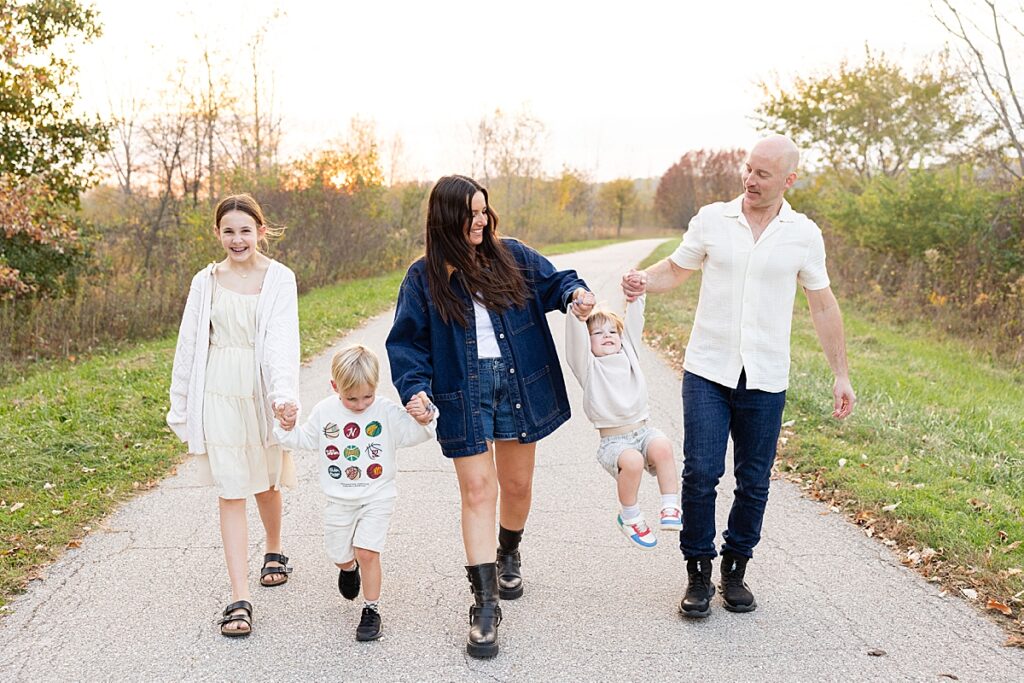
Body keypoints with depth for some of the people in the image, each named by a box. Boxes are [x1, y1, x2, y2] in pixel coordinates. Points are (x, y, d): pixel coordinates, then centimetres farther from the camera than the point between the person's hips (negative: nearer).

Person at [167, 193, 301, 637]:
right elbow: (189, 344, 9)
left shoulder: (279, 278, -3)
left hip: (262, 391, -1)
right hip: (219, 393, 1)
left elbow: (282, 339, -14)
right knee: (231, 491, -1)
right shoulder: (206, 282, 4)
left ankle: (274, 551, 45)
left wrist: (284, 393, -28)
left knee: (266, 483, 15)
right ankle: (239, 599, 0)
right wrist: (182, 405, 10)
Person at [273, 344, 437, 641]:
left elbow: (412, 434, -14)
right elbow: (304, 440, 7)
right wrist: (286, 427, -11)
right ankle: (349, 569, 51)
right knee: (339, 556, 14)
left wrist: (424, 419, -33)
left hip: (376, 497, -3)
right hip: (339, 500, 3)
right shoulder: (324, 412, -4)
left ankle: (371, 610, 4)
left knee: (367, 552, -13)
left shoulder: (387, 411, -11)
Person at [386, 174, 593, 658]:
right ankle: (485, 605, 0)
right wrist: (415, 389, -15)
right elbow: (407, 343, 0)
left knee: (516, 484, 14)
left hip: (519, 385, 3)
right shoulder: (424, 278, -1)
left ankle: (509, 555, 44)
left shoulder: (511, 256, 4)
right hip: (463, 395, -2)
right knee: (477, 492, -6)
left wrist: (574, 292, -11)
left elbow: (552, 281, 12)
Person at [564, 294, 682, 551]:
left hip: (643, 431, 3)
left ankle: (670, 508, -17)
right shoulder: (588, 366, 4)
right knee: (632, 461, -33)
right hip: (613, 441, -3)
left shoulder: (628, 354, 16)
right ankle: (630, 518, -9)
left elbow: (634, 321, 9)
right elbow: (576, 338, -12)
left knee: (662, 446, -29)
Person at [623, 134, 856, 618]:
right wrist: (644, 280, -14)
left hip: (766, 380, 1)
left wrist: (841, 374, 8)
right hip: (708, 373, -1)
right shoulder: (712, 219, 1)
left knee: (754, 483, 7)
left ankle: (736, 569, 25)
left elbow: (823, 307, 9)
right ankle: (698, 574, 10)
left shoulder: (804, 235, 2)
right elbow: (675, 269, 10)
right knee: (700, 474, -6)